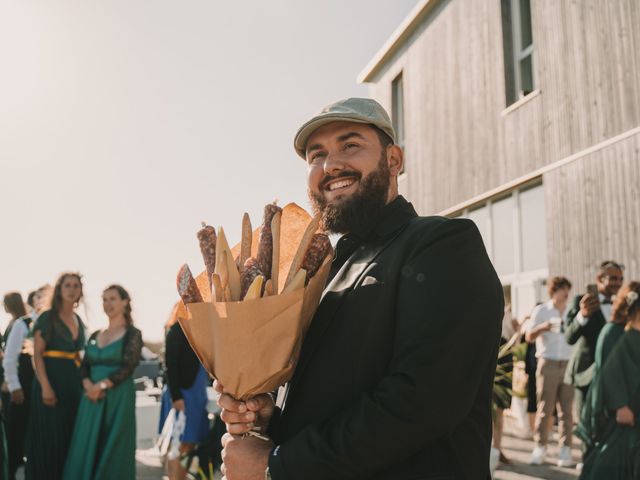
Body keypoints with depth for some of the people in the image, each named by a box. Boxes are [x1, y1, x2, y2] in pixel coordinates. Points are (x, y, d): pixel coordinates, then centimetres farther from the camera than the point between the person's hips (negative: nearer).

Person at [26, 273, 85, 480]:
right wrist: (45, 386, -20)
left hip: (73, 382, 6)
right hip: (51, 379, -6)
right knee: (50, 436, -3)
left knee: (70, 435, 10)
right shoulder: (47, 318, -6)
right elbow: (37, 354, -11)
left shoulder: (78, 320, 12)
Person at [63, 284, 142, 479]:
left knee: (113, 448, 0)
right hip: (92, 398, 5)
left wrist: (102, 385, -19)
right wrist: (88, 385, -11)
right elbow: (84, 367, 8)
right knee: (86, 447, 4)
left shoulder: (133, 334, -2)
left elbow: (127, 368, -12)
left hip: (118, 398, -5)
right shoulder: (95, 336, 14)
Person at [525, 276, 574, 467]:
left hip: (568, 364, 2)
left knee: (567, 409, 1)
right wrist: (542, 327, -23)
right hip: (548, 364, -2)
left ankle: (565, 450, 5)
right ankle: (540, 447, 5)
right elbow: (529, 337, -4)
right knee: (545, 408, -2)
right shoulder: (541, 311, 4)